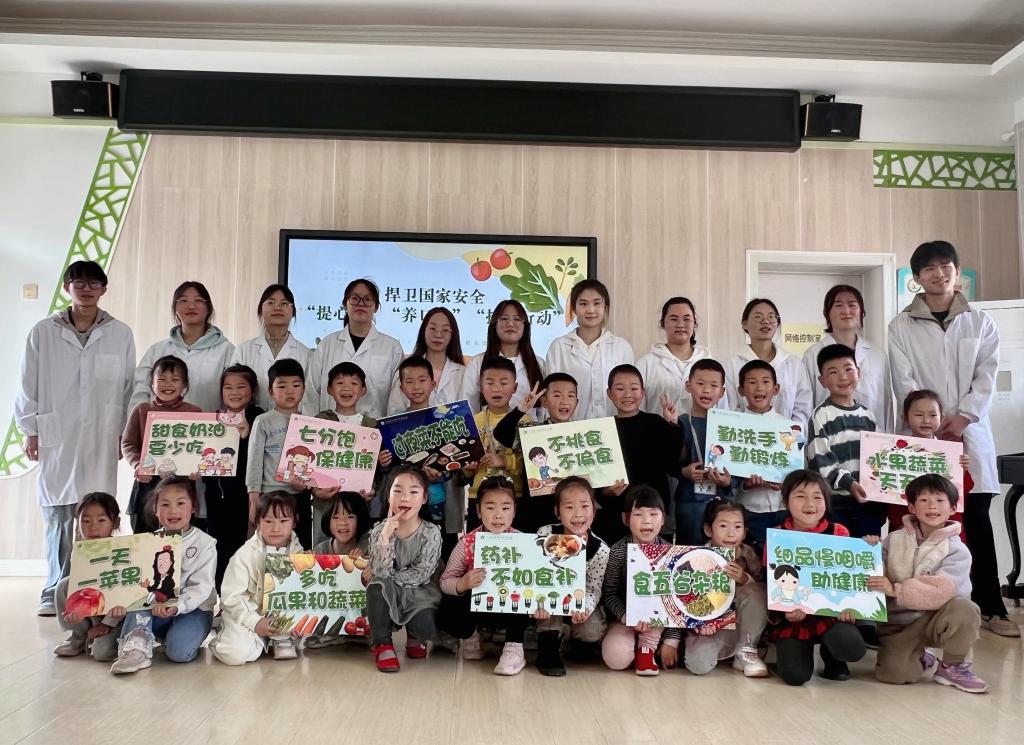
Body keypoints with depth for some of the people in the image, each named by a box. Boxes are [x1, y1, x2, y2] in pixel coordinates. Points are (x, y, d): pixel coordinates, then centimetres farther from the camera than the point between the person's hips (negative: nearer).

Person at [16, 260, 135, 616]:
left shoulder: (120, 334, 5)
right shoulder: (43, 332, 6)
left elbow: (129, 387, 7)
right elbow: (28, 386, 8)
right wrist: (30, 431, 5)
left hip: (102, 440, 0)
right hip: (56, 438, 0)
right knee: (57, 517, 2)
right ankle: (55, 592, 13)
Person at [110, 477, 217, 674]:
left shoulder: (205, 543, -4)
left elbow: (201, 587, -12)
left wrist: (176, 606, -29)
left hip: (192, 609, -4)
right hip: (155, 608, 4)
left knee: (179, 651, -31)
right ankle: (137, 648, -27)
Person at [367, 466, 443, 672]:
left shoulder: (431, 532, -15)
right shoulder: (380, 530, -12)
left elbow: (421, 574, -15)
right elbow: (379, 572, -23)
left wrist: (390, 576, -16)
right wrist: (385, 535, -34)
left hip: (418, 594, -1)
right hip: (389, 593, 1)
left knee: (426, 629, -27)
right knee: (376, 586, -32)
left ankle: (415, 637, 15)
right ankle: (383, 644, -12)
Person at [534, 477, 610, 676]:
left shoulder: (600, 549, -17)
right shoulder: (546, 535, -18)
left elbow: (594, 589, -15)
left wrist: (584, 609, -37)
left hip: (581, 602, 1)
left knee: (594, 631, -24)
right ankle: (549, 647, -18)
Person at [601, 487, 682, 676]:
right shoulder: (618, 551, -13)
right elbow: (609, 594, -9)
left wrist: (671, 640, -16)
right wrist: (627, 617, -27)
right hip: (625, 616, -1)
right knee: (616, 658, -28)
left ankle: (647, 647, -14)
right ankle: (635, 639, 7)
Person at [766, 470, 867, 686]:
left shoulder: (839, 533, -1)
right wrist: (785, 611, -18)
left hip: (830, 611, 1)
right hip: (792, 616, -1)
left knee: (853, 649, -30)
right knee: (796, 676, -19)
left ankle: (832, 656, 11)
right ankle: (797, 649, 20)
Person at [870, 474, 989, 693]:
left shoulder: (957, 551, -8)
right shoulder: (894, 539, 1)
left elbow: (939, 594, -20)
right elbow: (876, 577, -1)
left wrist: (895, 589, -28)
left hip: (935, 619, -1)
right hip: (898, 622, 1)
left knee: (963, 609, -33)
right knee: (893, 671, -25)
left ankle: (954, 666, -4)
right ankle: (921, 657, 14)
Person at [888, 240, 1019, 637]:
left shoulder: (980, 323, 10)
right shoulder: (902, 326, 3)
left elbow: (986, 378, 2)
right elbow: (904, 382, -4)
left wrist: (963, 417, -12)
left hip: (970, 434, 2)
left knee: (977, 520, 3)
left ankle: (990, 607, 11)